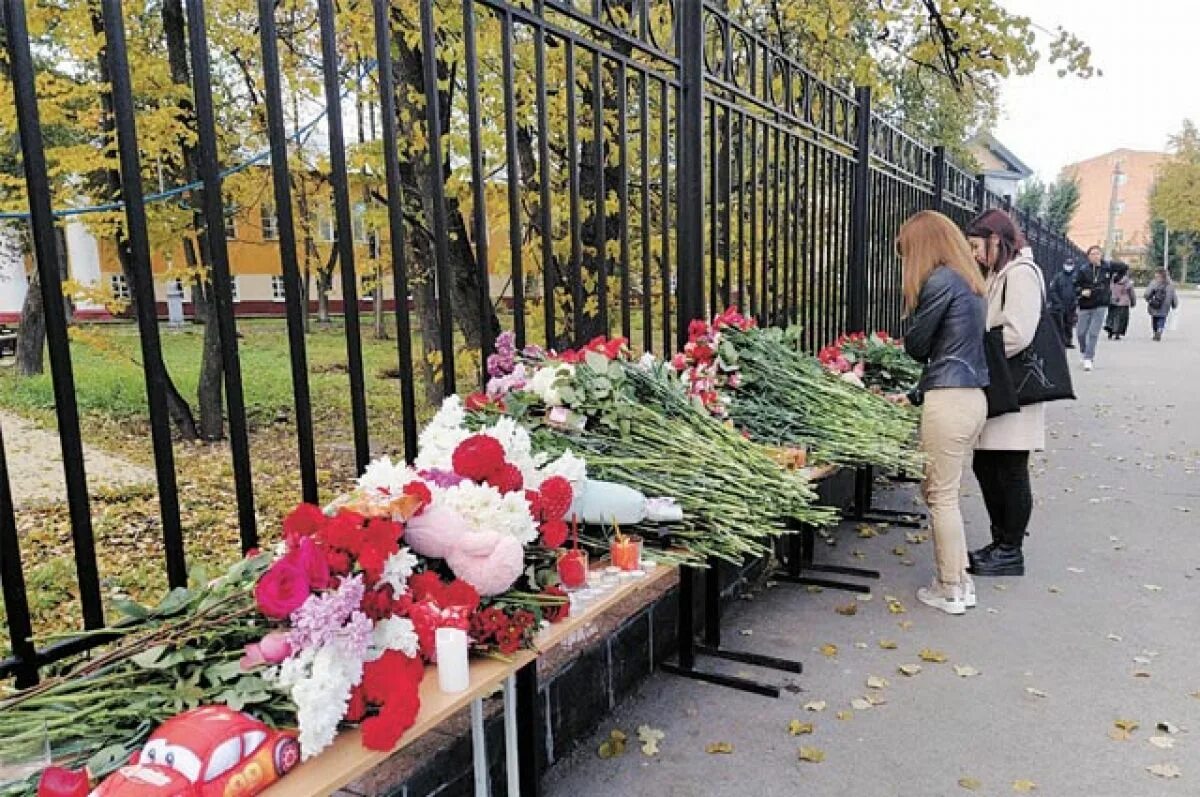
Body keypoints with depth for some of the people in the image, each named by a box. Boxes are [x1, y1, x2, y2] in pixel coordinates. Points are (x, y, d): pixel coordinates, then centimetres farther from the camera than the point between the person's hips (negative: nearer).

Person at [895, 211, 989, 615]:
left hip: (950, 400, -9)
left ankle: (950, 590, 12)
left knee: (942, 496, 2)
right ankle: (959, 580, 24)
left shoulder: (940, 281, -11)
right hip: (974, 396, 9)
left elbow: (915, 346, -6)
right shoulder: (968, 281, 17)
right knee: (939, 490, 17)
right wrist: (915, 396, 22)